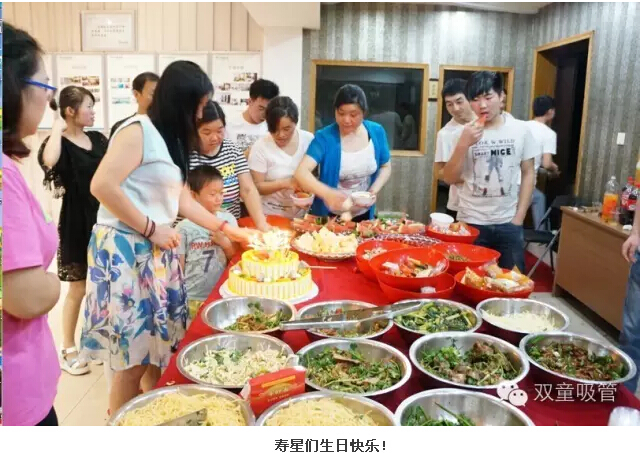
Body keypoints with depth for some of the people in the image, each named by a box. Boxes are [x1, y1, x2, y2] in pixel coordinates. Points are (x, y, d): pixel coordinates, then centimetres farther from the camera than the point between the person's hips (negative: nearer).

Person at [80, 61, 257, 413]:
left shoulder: (170, 139, 16)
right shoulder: (138, 130, -11)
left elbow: (182, 199, 19)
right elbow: (102, 186, -22)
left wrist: (227, 229, 19)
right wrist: (151, 228, -16)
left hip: (157, 252, 9)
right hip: (126, 250, -9)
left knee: (158, 347, 14)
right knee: (133, 357, -2)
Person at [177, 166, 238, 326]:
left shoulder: (228, 219, -3)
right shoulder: (185, 227, -10)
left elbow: (235, 257, 5)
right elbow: (179, 266, -2)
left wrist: (226, 243, -13)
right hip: (192, 298, -2)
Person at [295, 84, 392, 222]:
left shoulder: (376, 132, -7)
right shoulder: (324, 137, -19)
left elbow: (386, 167, 5)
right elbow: (301, 172, -30)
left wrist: (374, 190, -14)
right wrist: (326, 193, -47)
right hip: (330, 215, -3)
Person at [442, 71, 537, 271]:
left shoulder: (521, 130, 0)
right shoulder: (465, 133, -1)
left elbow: (528, 174, 5)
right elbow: (449, 178, -3)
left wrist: (519, 218, -1)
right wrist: (463, 145, -17)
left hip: (508, 223, 1)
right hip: (471, 222, 0)